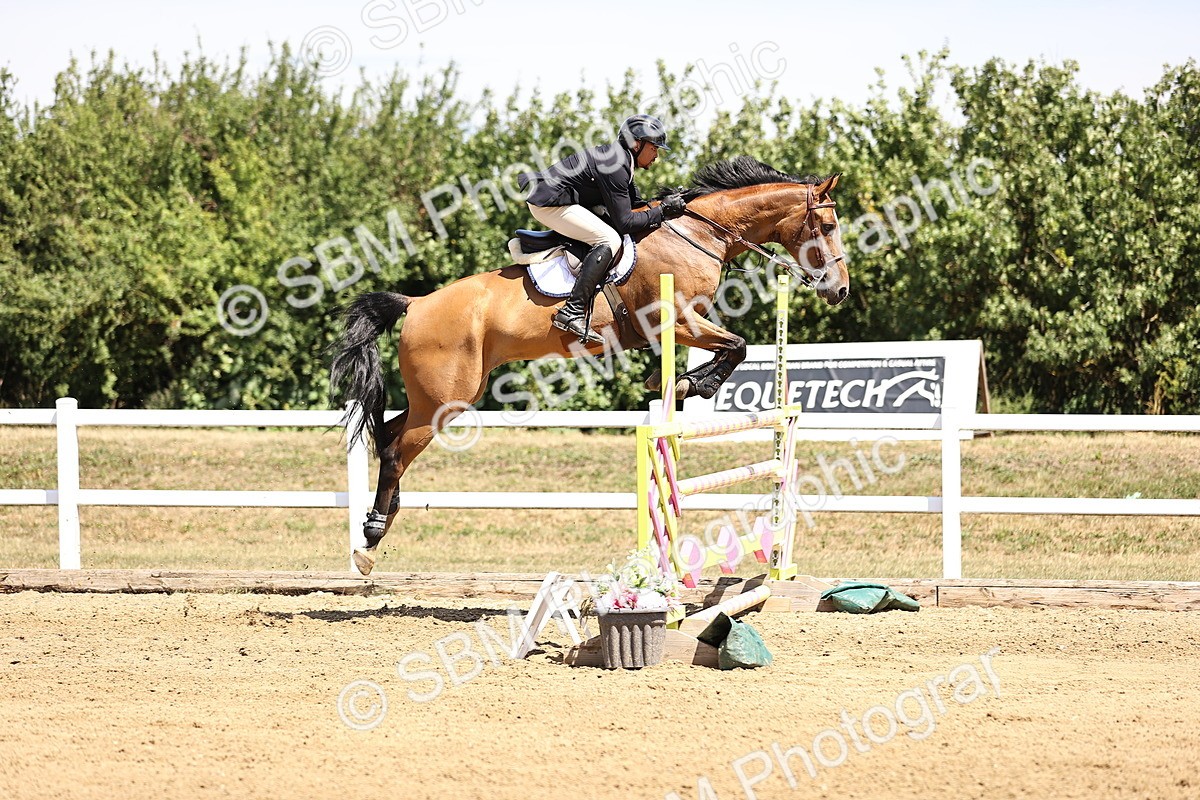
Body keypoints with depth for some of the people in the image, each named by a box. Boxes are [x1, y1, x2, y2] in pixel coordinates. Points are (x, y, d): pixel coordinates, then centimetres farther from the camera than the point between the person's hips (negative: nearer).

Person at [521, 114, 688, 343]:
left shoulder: (620, 160, 13)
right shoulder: (614, 167, -20)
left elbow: (637, 206, 19)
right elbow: (625, 222, -21)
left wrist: (666, 207, 4)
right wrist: (662, 212, -12)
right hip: (550, 204, -11)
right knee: (609, 239, -22)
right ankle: (572, 312, -30)